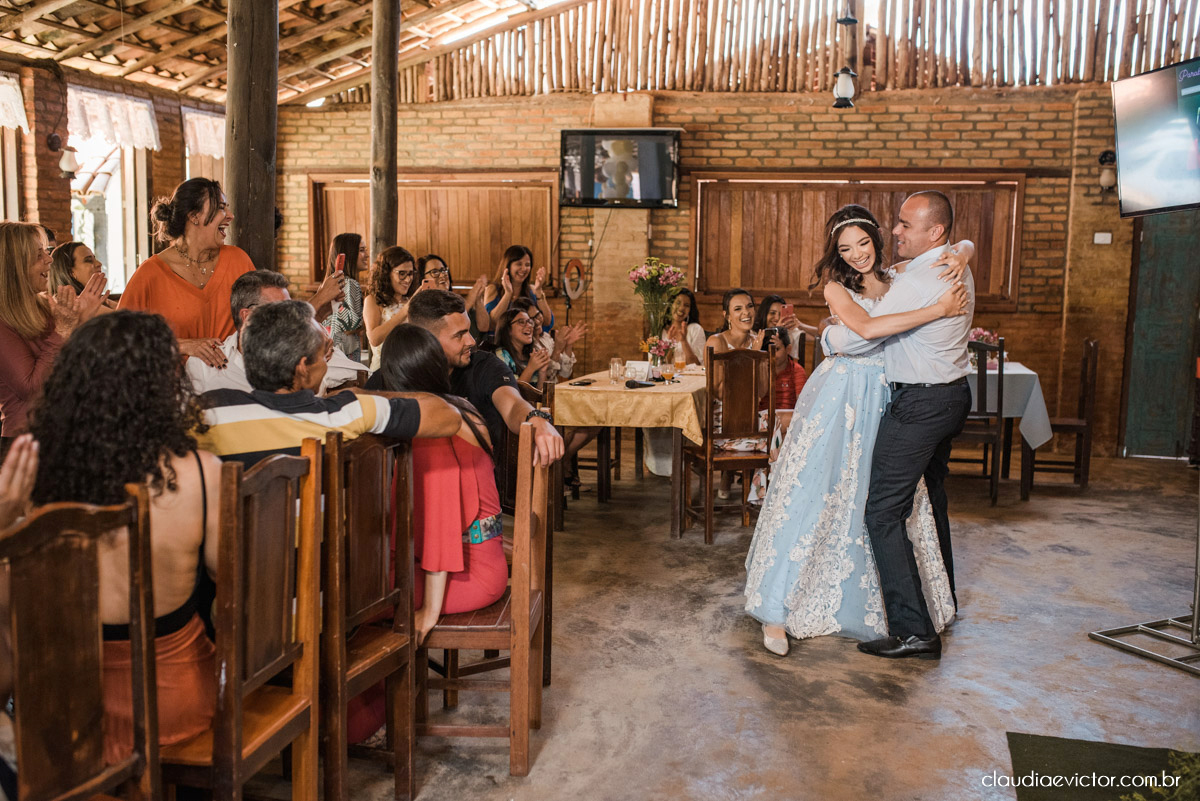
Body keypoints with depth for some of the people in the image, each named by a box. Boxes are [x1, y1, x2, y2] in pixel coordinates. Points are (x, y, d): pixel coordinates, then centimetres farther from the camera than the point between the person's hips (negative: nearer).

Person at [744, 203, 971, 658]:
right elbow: (866, 328, -24)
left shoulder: (897, 277, 6)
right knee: (814, 493, -4)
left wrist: (960, 256, -9)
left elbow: (959, 247, 16)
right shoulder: (837, 286, -5)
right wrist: (938, 310, -24)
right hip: (841, 397, -4)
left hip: (886, 399, 5)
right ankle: (778, 610, 5)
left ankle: (866, 605, 27)